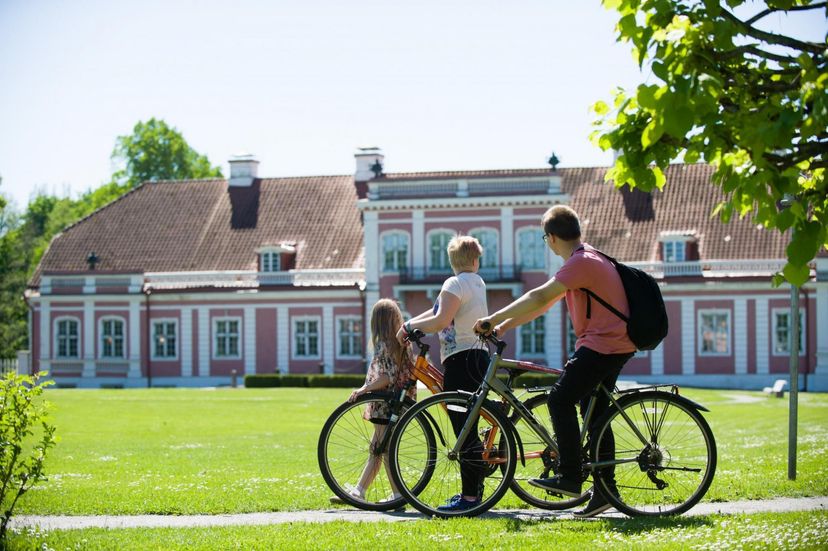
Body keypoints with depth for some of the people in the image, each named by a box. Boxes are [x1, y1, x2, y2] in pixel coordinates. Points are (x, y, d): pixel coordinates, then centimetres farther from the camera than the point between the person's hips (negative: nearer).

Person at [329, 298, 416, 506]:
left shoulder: (383, 344, -15)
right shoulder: (401, 342, 12)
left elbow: (389, 376, -22)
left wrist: (363, 389, -21)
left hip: (385, 404, -9)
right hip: (395, 402, 9)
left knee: (385, 450, -3)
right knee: (376, 449, 11)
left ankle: (398, 495, -1)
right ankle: (358, 492, 17)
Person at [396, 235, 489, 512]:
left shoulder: (455, 284, -10)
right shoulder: (478, 282, 16)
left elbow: (440, 321, -21)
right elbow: (440, 311, 16)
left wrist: (409, 326, -6)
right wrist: (410, 325, 8)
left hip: (460, 361, -9)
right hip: (478, 357, 9)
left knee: (465, 432, -9)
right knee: (468, 430, 16)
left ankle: (469, 497, -9)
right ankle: (474, 490, 22)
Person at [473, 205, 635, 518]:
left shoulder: (582, 263, -16)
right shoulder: (584, 260, 18)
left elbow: (539, 298, -24)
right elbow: (543, 304, 18)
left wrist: (492, 320, -21)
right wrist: (502, 327, 13)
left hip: (603, 345, -11)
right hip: (613, 345, 11)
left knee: (560, 399, -13)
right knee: (595, 412, 12)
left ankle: (570, 477, -13)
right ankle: (605, 489, 14)